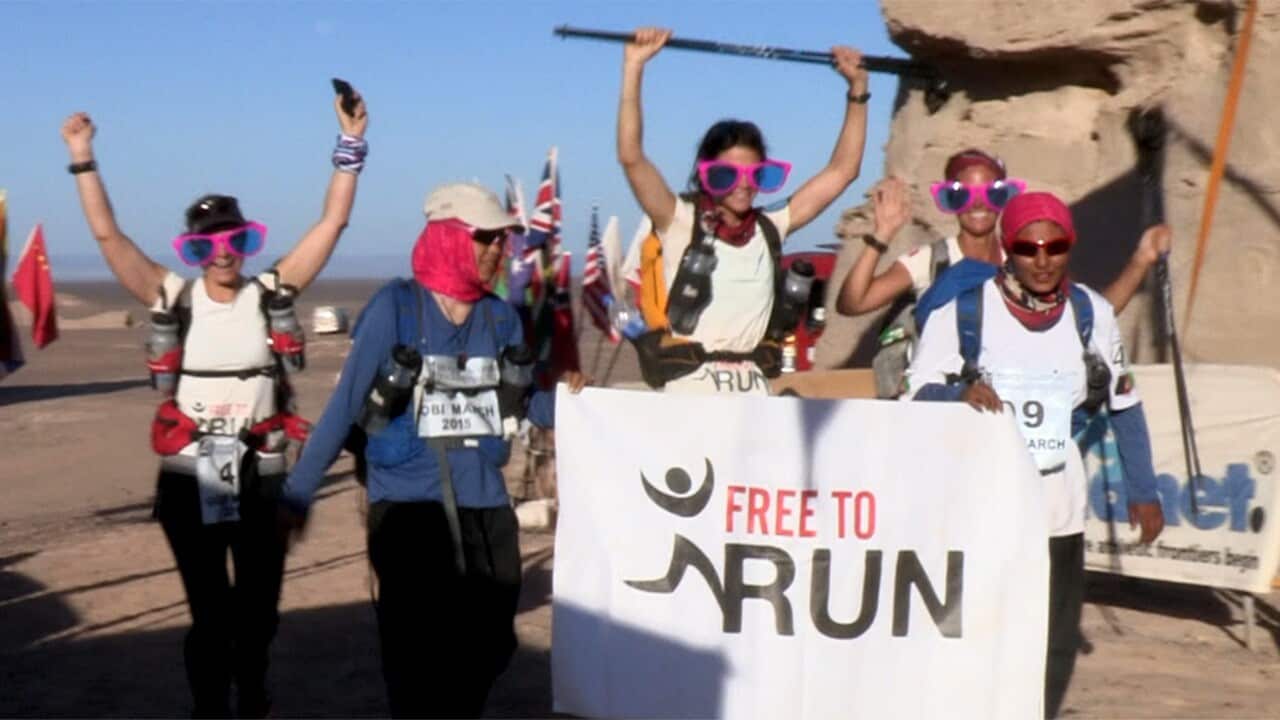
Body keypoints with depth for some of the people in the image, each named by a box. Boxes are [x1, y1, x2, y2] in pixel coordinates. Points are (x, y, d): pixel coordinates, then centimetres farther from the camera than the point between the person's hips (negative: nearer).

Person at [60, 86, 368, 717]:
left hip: (261, 473, 1)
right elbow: (108, 236, -5)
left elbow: (333, 222, -4)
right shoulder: (174, 299, 0)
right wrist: (83, 158, -12)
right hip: (190, 476, -1)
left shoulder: (271, 294, 0)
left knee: (258, 606, 15)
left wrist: (350, 144, -12)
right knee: (210, 613, 4)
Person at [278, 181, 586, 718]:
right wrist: (297, 493, -7)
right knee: (419, 659, 0)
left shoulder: (501, 317, 6)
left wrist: (566, 398, -8)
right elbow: (344, 406, -7)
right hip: (408, 506, -5)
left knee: (487, 651, 11)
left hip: (485, 507, 5)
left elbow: (519, 405, 12)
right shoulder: (395, 308, -8)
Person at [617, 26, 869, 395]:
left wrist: (857, 89, 12)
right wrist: (634, 67, -15)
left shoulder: (770, 228, 12)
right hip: (690, 386, -4)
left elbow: (842, 170, 16)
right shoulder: (682, 222, 1)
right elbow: (631, 157, -10)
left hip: (753, 388, 4)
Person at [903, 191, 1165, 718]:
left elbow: (1124, 405, 11)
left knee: (1054, 644, 8)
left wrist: (1142, 491, 9)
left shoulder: (1092, 312, 3)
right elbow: (919, 391, -7)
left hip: (1056, 503, 3)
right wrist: (959, 394, -28)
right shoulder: (963, 306, -7)